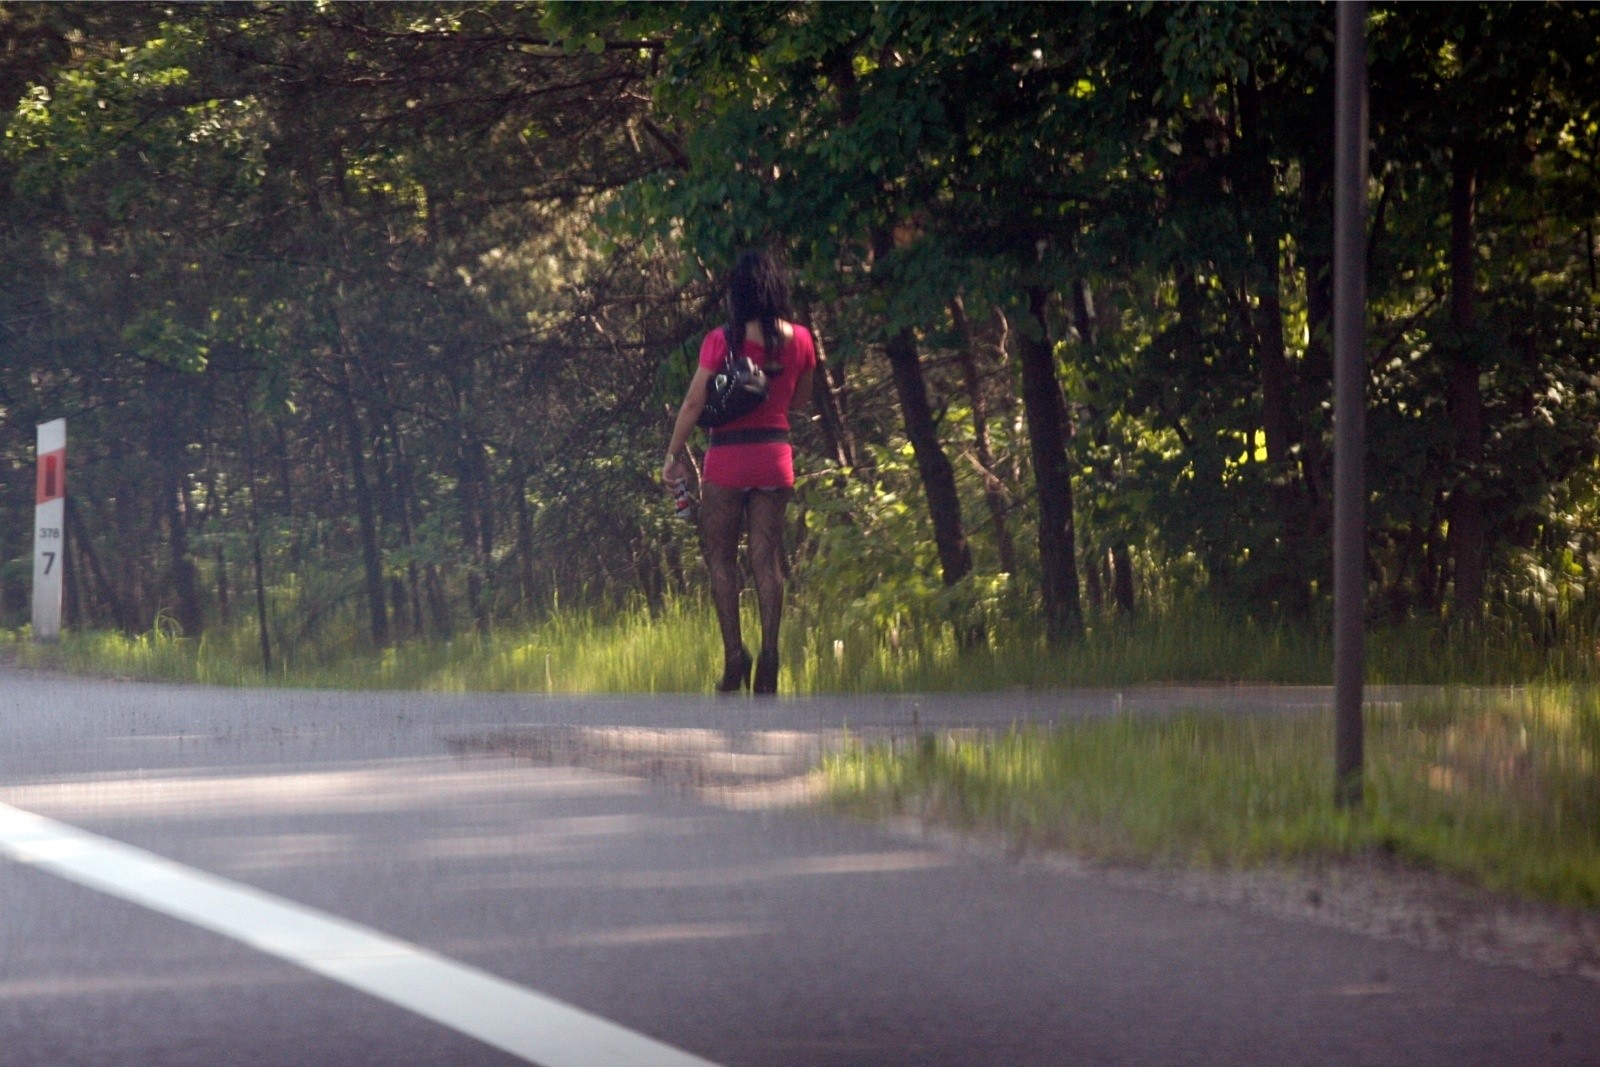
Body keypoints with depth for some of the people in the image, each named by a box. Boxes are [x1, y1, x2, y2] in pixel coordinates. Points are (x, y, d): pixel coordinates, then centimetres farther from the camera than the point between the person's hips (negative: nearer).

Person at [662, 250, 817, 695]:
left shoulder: (722, 341, -11)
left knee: (721, 557, 6)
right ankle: (769, 656, -4)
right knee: (767, 558, 5)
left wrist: (673, 455, 1)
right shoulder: (800, 340, 0)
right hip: (776, 454, 3)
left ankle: (734, 653, -5)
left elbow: (694, 403, -8)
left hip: (728, 457, -3)